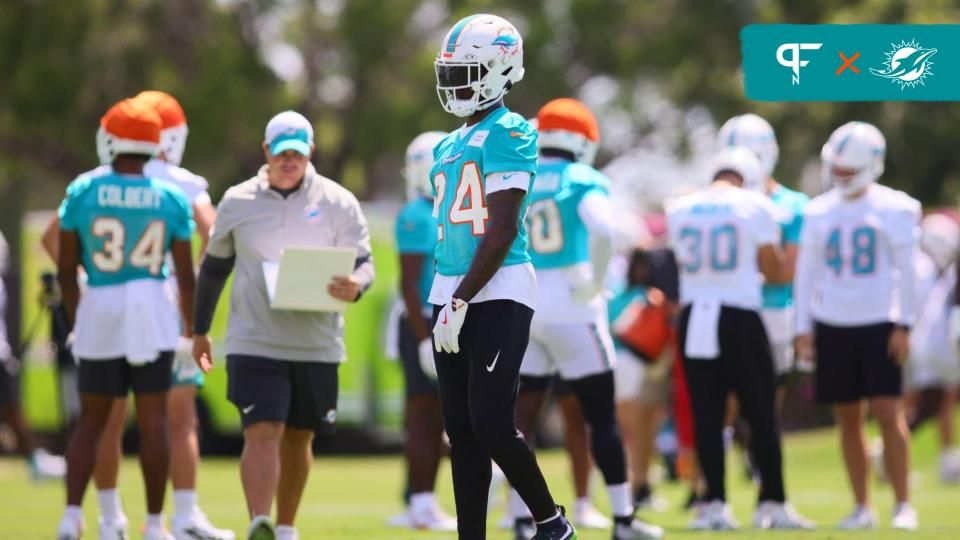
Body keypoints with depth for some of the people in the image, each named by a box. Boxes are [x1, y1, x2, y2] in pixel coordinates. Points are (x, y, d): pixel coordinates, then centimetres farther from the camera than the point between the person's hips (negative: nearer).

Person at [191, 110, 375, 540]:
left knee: (298, 438, 11)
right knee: (261, 434, -15)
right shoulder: (237, 202, 4)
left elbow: (363, 264, 0)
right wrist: (200, 330, 20)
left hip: (317, 343, 1)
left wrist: (355, 286, -24)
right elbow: (214, 268, 15)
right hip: (254, 342, -1)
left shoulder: (337, 202, 1)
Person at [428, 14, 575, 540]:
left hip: (498, 294, -8)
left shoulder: (508, 135, -9)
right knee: (461, 433, 6)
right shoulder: (449, 147, 18)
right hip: (452, 294, 8)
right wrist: (443, 302, 19)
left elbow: (501, 232, -15)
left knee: (490, 425, -12)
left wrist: (459, 303, -17)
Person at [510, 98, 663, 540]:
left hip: (523, 310, 4)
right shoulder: (584, 181, -5)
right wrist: (594, 284, -12)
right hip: (570, 309, -4)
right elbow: (602, 231, -23)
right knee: (601, 416, 5)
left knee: (522, 419, 7)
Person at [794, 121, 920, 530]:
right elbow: (807, 274, 11)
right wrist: (803, 329, 6)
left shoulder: (894, 210, -3)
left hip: (879, 324, -3)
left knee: (888, 413, -10)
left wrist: (903, 326, -8)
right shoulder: (818, 213, 7)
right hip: (832, 326, 3)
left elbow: (905, 272, -3)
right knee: (848, 419, 4)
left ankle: (903, 504, -6)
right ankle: (862, 507, 10)